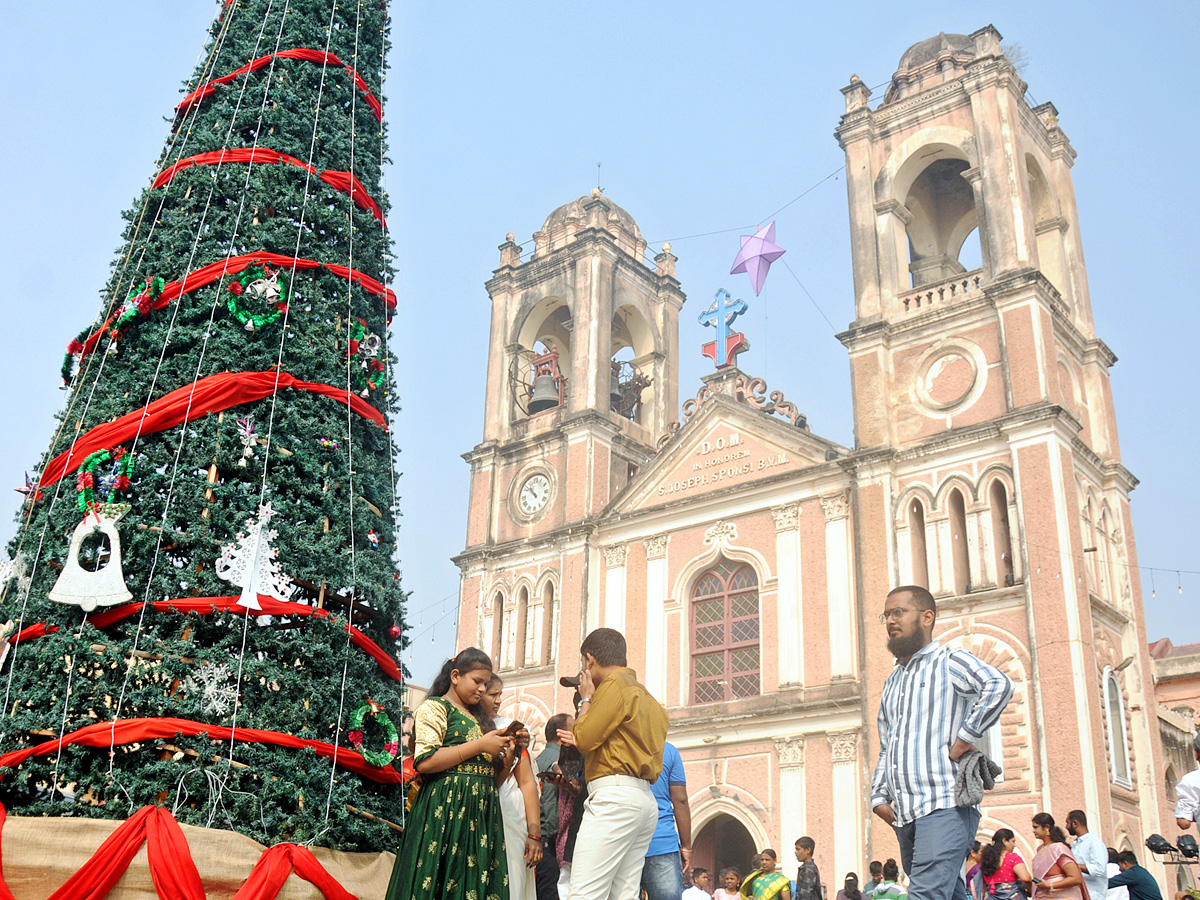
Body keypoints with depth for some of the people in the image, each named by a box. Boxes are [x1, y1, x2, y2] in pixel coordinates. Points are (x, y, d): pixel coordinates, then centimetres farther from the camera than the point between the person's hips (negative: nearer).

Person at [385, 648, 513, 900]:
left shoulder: (475, 716, 22)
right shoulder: (434, 708, -1)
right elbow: (424, 762, -16)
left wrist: (501, 751, 9)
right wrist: (480, 745, -13)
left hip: (481, 810, 7)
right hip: (447, 807, -7)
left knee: (475, 878, 1)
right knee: (445, 878, -9)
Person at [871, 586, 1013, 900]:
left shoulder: (949, 662, 0)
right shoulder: (892, 682, 24)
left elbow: (999, 685, -21)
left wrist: (965, 738, -20)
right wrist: (879, 796, 15)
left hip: (944, 806, -8)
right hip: (904, 815, 8)